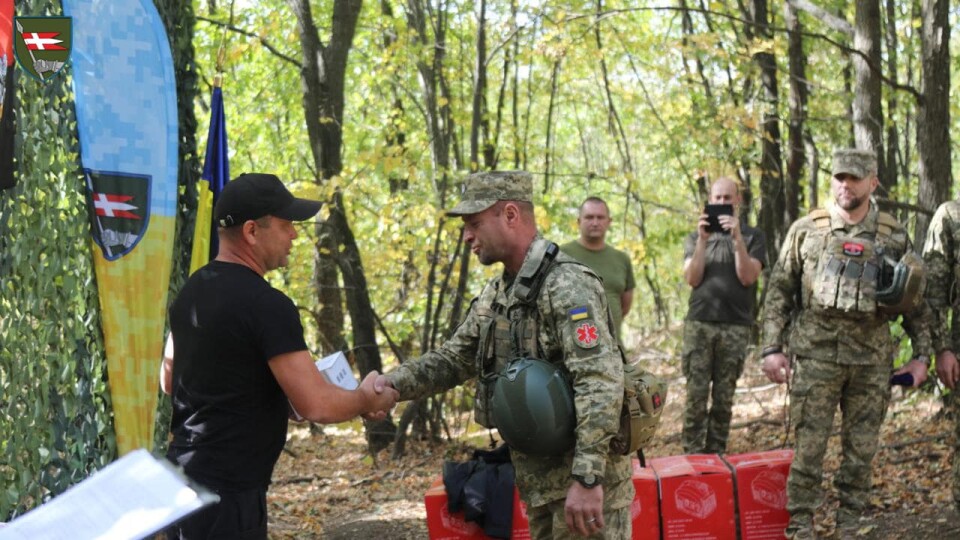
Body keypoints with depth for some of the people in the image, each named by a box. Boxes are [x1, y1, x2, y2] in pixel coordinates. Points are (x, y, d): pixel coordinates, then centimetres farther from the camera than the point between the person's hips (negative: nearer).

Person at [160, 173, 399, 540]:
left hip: (184, 479, 9)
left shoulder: (192, 292, 9)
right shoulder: (267, 306, -19)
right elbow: (317, 406, -21)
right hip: (226, 495, -9)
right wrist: (367, 400, -2)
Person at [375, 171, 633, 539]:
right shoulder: (496, 294, 11)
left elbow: (602, 382, -27)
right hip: (539, 480, 9)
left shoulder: (567, 285, -19)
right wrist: (394, 383, -5)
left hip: (583, 479, -9)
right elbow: (454, 358, 14)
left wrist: (587, 478, -31)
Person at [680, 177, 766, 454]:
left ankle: (715, 457, 5)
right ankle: (691, 457, -2)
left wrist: (737, 238, -13)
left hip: (736, 327, -1)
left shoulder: (752, 236, 9)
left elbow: (748, 277, -4)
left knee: (724, 399, 1)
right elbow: (692, 278, 2)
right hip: (699, 324, 1)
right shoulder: (695, 237, 14)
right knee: (696, 395, -5)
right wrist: (702, 240, -9)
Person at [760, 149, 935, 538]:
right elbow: (779, 291, 4)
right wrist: (772, 348, -2)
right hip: (815, 355, -1)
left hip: (872, 359, 2)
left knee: (861, 450, 7)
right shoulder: (805, 230, 2)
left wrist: (921, 354, 4)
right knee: (808, 448, 0)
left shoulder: (893, 237, 5)